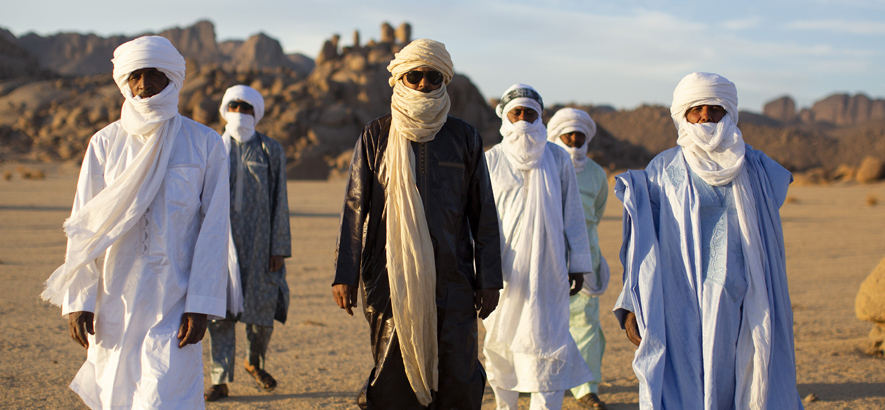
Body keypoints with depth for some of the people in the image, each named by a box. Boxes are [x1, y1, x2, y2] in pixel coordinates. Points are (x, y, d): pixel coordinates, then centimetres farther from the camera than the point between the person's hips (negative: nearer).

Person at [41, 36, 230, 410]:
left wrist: (201, 304, -9)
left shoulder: (204, 144, 0)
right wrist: (77, 299, -2)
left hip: (175, 297, -2)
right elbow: (83, 225, 4)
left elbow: (214, 228, -3)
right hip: (116, 297, 3)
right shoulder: (105, 143, 5)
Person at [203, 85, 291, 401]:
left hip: (258, 241, 0)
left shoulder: (270, 151, 5)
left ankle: (255, 362, 32)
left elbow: (279, 201, 2)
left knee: (262, 308, 4)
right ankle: (220, 381, 5)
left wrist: (279, 248, -3)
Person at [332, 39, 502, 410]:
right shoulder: (376, 137, 5)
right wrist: (345, 275, -3)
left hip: (452, 282, 1)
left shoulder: (465, 139, 7)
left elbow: (483, 213, 8)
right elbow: (354, 208, 3)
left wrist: (489, 279, 4)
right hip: (391, 280, -1)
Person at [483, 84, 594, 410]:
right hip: (505, 267, 1)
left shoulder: (557, 158, 6)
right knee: (501, 341, 6)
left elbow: (572, 214, 8)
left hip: (546, 267, -1)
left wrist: (578, 264, 5)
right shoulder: (492, 160, 5)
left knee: (546, 342, -7)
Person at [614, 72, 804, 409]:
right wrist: (632, 306, -8)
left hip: (743, 309, 3)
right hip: (684, 308, -3)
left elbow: (768, 244, 14)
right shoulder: (664, 171, 3)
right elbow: (641, 244, 1)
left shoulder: (755, 169, 11)